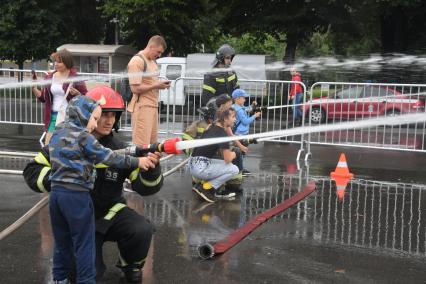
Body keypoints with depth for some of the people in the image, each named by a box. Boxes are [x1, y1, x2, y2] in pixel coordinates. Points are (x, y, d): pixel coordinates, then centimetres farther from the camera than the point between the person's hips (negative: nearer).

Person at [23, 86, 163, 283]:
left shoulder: (119, 149, -6)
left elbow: (145, 187, -12)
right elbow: (33, 171, -8)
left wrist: (151, 169, -34)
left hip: (110, 212, 2)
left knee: (143, 230, -26)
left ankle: (131, 265, 7)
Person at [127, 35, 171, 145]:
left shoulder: (152, 61, 18)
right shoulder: (137, 61, -11)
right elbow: (135, 88, -17)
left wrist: (162, 84, 7)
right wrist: (156, 85, -14)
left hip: (153, 106, 9)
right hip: (142, 107, -9)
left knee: (152, 143, 10)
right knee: (142, 144, -10)